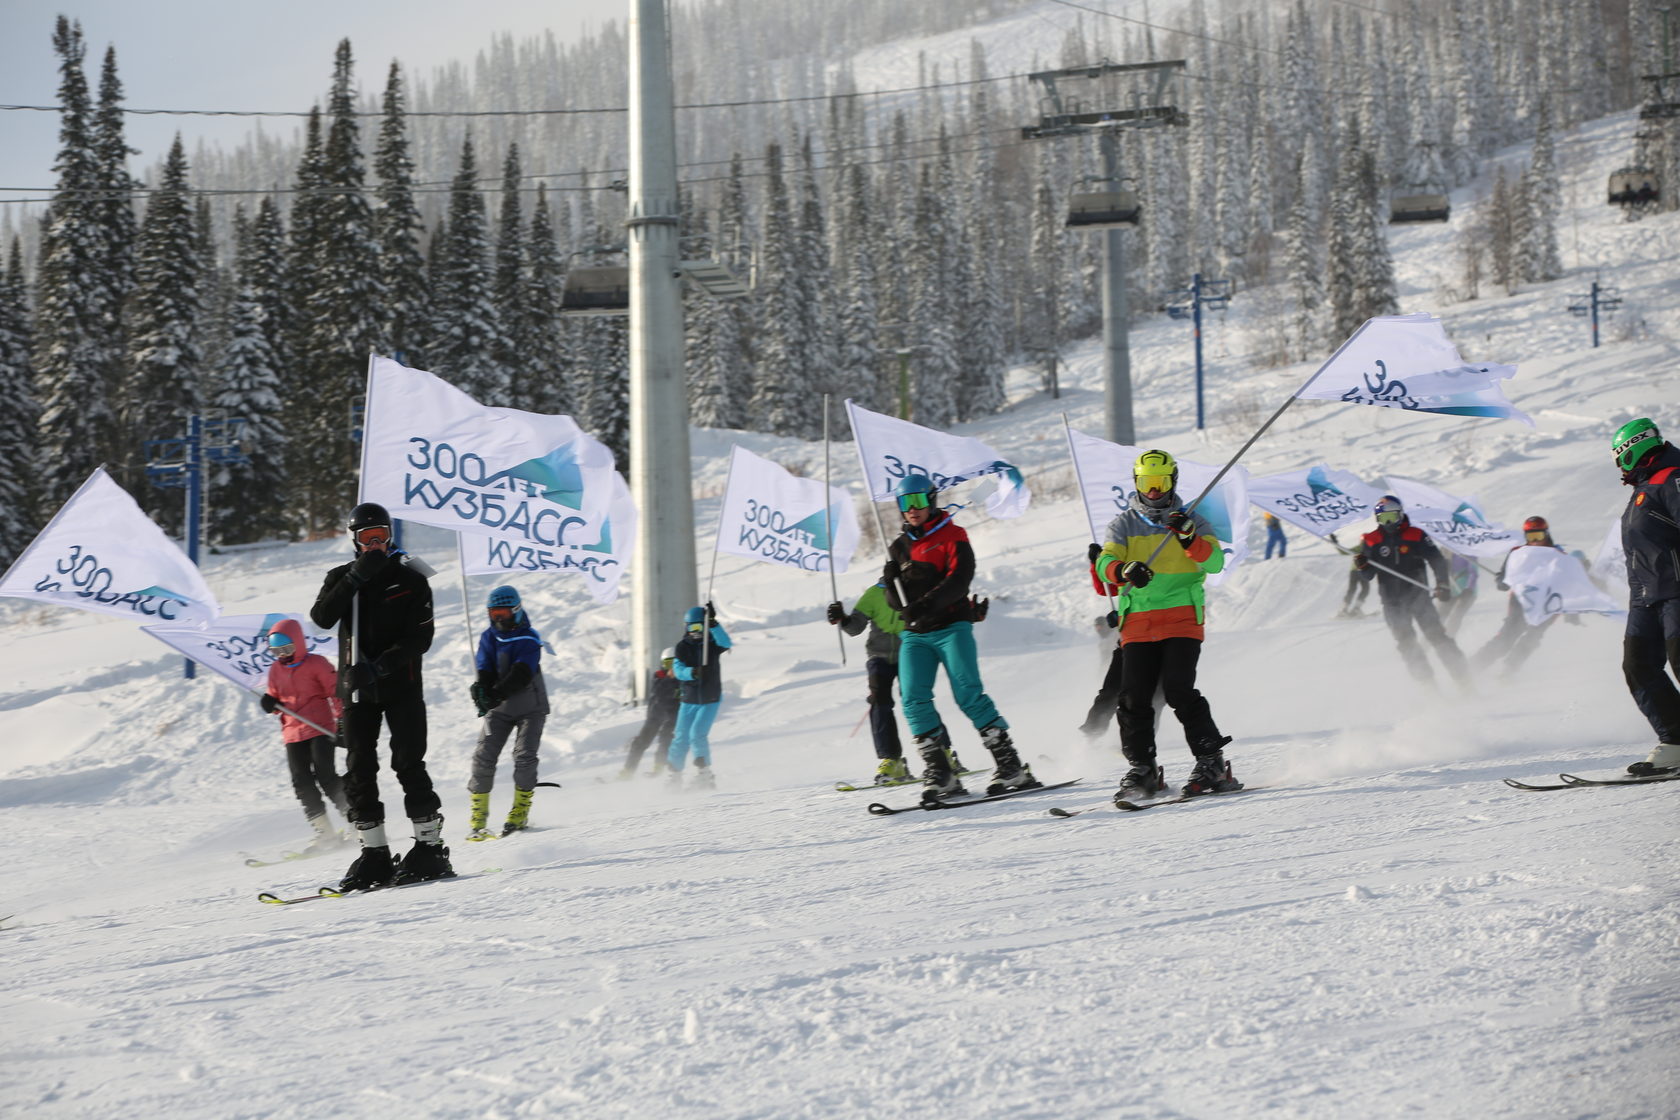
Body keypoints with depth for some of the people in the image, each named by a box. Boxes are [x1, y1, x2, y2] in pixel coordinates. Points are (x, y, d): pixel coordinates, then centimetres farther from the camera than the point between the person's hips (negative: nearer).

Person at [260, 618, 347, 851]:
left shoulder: (317, 664, -6)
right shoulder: (275, 670, 10)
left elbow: (336, 692, -5)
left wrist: (342, 722, -12)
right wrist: (271, 704, -3)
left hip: (320, 729, -6)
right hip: (292, 734, 6)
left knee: (325, 776, -15)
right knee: (302, 783, -2)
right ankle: (324, 833, 1)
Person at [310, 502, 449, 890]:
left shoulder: (410, 580, 2)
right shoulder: (342, 578, 10)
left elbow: (421, 639, -6)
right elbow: (321, 618, -9)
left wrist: (381, 665, -20)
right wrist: (356, 579, -17)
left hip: (402, 686, -3)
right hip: (357, 689, 3)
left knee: (408, 765, -8)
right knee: (359, 771, 0)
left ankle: (430, 848, -4)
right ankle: (374, 854, 5)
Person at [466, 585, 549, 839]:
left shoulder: (529, 639, -10)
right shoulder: (488, 638, 3)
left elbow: (522, 674, -24)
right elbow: (484, 670, -8)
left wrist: (498, 692, -39)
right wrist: (482, 690, -31)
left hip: (530, 706, -3)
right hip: (499, 708, 3)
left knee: (524, 756, -15)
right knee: (484, 757, -9)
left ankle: (520, 811, -1)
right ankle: (478, 816, -4)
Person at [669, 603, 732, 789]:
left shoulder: (713, 643, -6)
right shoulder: (682, 647, -4)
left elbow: (726, 643, -28)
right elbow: (678, 670, -18)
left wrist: (713, 623, -41)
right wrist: (692, 672, -40)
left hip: (710, 700, -2)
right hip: (689, 701, 2)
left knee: (697, 734, -16)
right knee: (681, 739, 5)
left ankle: (704, 773, -4)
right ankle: (675, 774, 20)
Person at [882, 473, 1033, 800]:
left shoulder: (952, 536, 2)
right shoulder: (899, 547, 18)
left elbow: (958, 580, -13)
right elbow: (892, 598, 12)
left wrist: (926, 604, -28)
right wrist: (895, 578, -11)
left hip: (951, 626, -5)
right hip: (914, 634, 5)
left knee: (969, 695, -15)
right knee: (914, 699, -12)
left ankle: (1011, 766, -12)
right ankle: (940, 773, -11)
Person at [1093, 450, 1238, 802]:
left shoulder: (1192, 521, 10)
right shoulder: (1124, 524, 14)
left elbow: (1215, 562, -5)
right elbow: (1105, 563, -2)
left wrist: (1190, 539, -24)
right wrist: (1123, 571, -26)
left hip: (1182, 617, -2)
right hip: (1138, 622, 2)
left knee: (1178, 690, -16)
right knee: (1134, 697, -5)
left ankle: (1212, 763, -8)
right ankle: (1142, 770, 7)